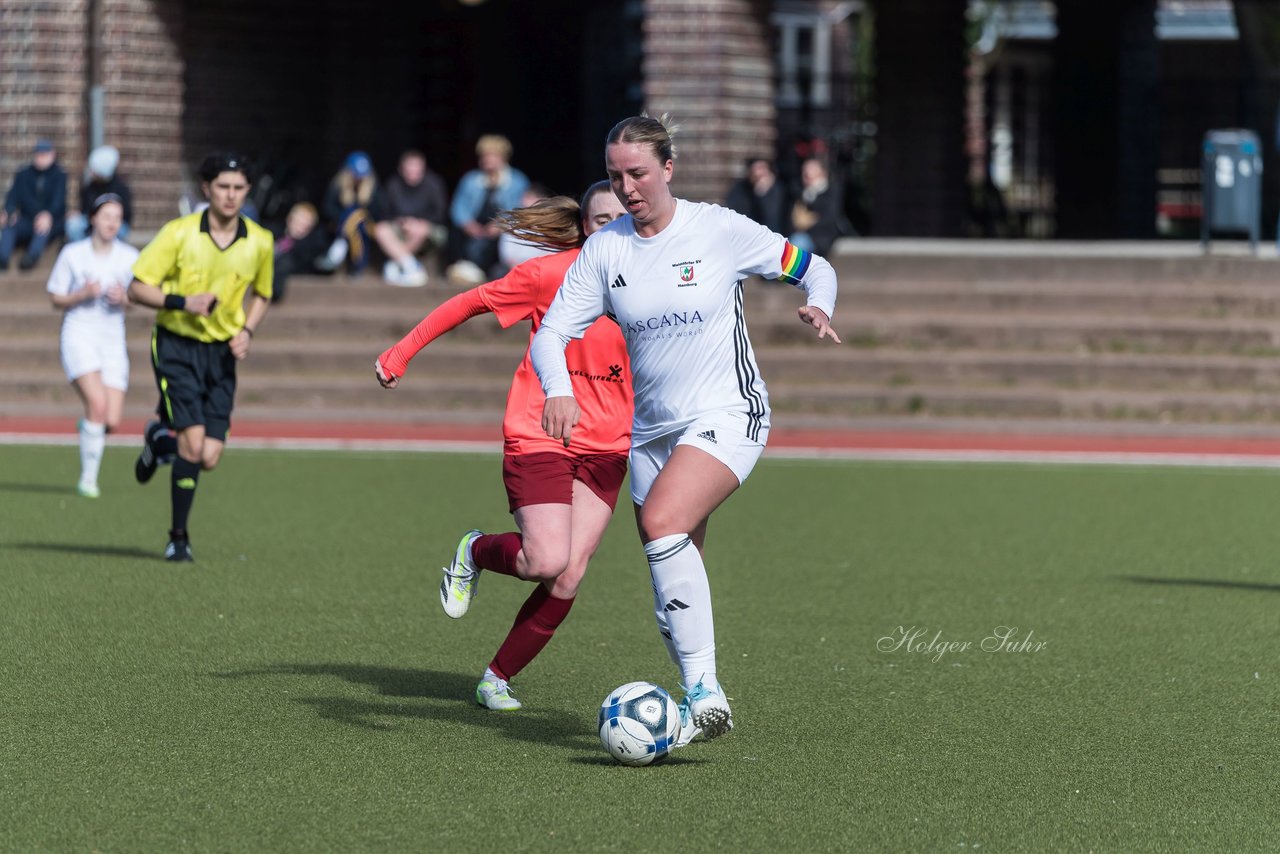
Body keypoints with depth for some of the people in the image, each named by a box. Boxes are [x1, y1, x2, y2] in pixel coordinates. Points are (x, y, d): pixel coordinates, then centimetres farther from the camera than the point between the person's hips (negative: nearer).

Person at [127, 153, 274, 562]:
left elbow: (262, 294, 19)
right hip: (176, 346, -3)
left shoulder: (259, 241, 0)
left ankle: (162, 439, 31)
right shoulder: (179, 233, -10)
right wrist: (182, 302, -23)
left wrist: (247, 332, 1)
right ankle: (178, 536, 1)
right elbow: (137, 289, -7)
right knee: (193, 444, -17)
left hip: (221, 354, 3)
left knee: (208, 458, -5)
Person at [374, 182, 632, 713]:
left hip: (605, 448, 4)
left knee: (569, 575, -7)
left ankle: (499, 677, 9)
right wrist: (402, 352, 2)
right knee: (547, 561, -20)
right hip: (539, 436, -4)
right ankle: (476, 551, 14)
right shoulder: (550, 275, -9)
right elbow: (469, 304, 1)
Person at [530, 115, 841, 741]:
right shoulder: (604, 249, 1)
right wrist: (558, 389, -25)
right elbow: (552, 332, -4)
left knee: (661, 520, -30)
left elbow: (811, 267, 4)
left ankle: (705, 689, -31)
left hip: (727, 415, -5)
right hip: (653, 428, 5)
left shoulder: (720, 231, -8)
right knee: (672, 590, 6)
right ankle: (700, 708, 24)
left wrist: (818, 307, -18)